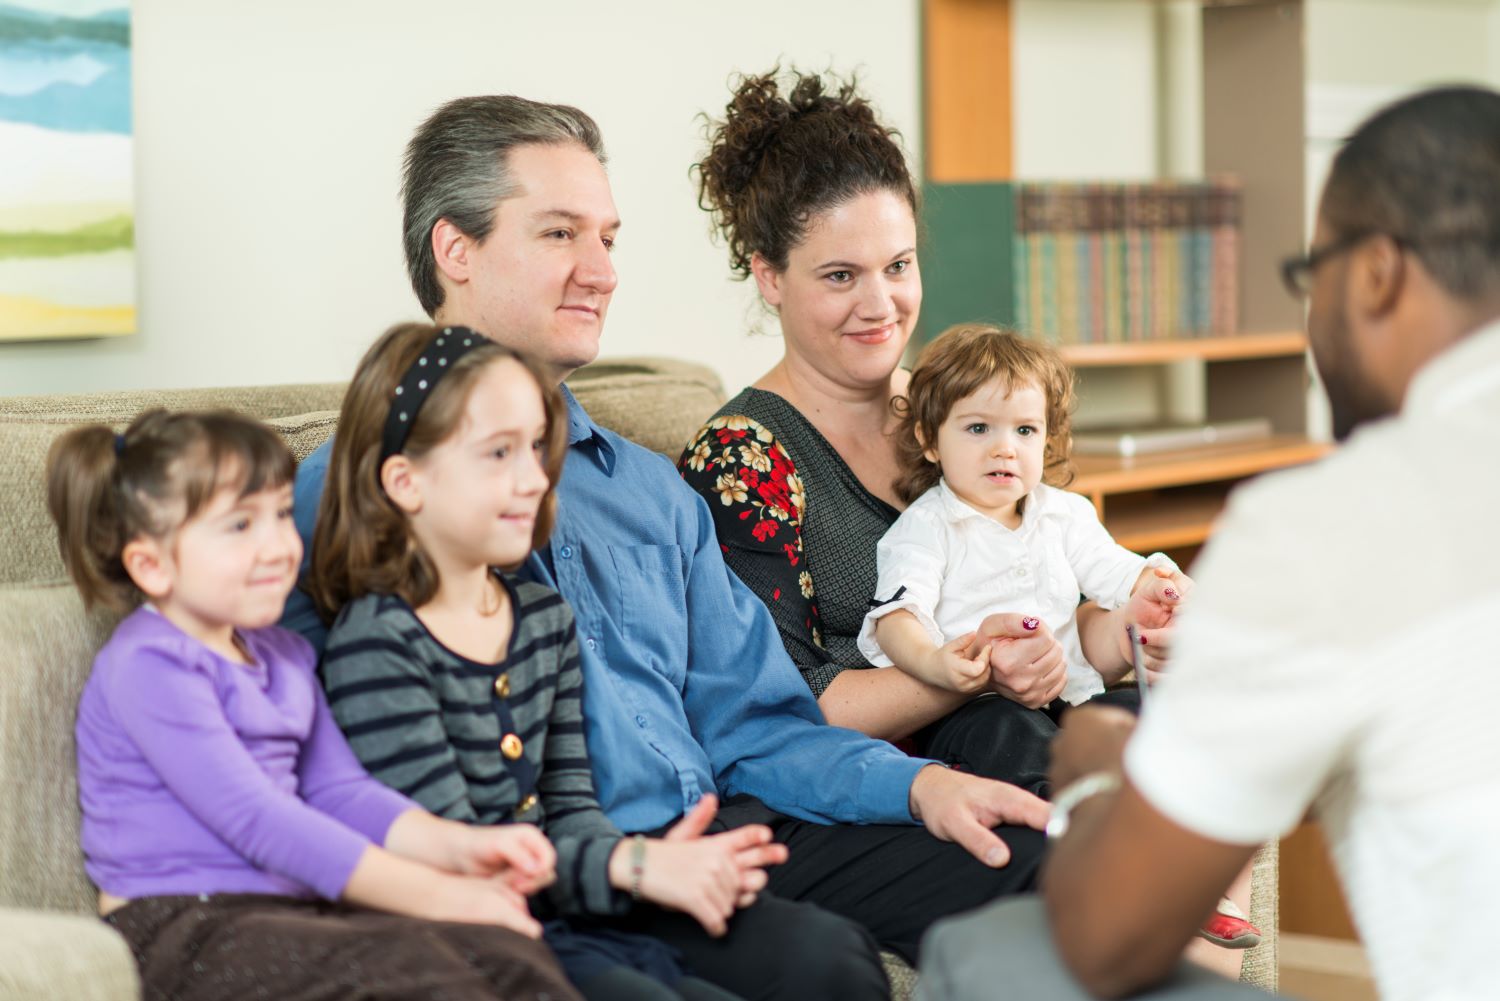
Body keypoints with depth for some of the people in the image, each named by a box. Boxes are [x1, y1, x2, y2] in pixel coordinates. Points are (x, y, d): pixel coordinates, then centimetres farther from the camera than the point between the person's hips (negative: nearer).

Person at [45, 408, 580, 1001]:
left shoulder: (281, 657, 19)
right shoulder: (149, 665, -11)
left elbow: (338, 791, 14)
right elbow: (256, 819, -17)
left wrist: (458, 846, -6)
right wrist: (432, 894, -20)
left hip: (293, 909, 8)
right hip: (183, 928, -8)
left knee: (504, 951, -18)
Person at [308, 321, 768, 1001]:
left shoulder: (545, 619, 15)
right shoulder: (376, 645, -12)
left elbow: (569, 804, 12)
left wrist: (659, 862, -9)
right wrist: (632, 866, -22)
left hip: (561, 919, 7)